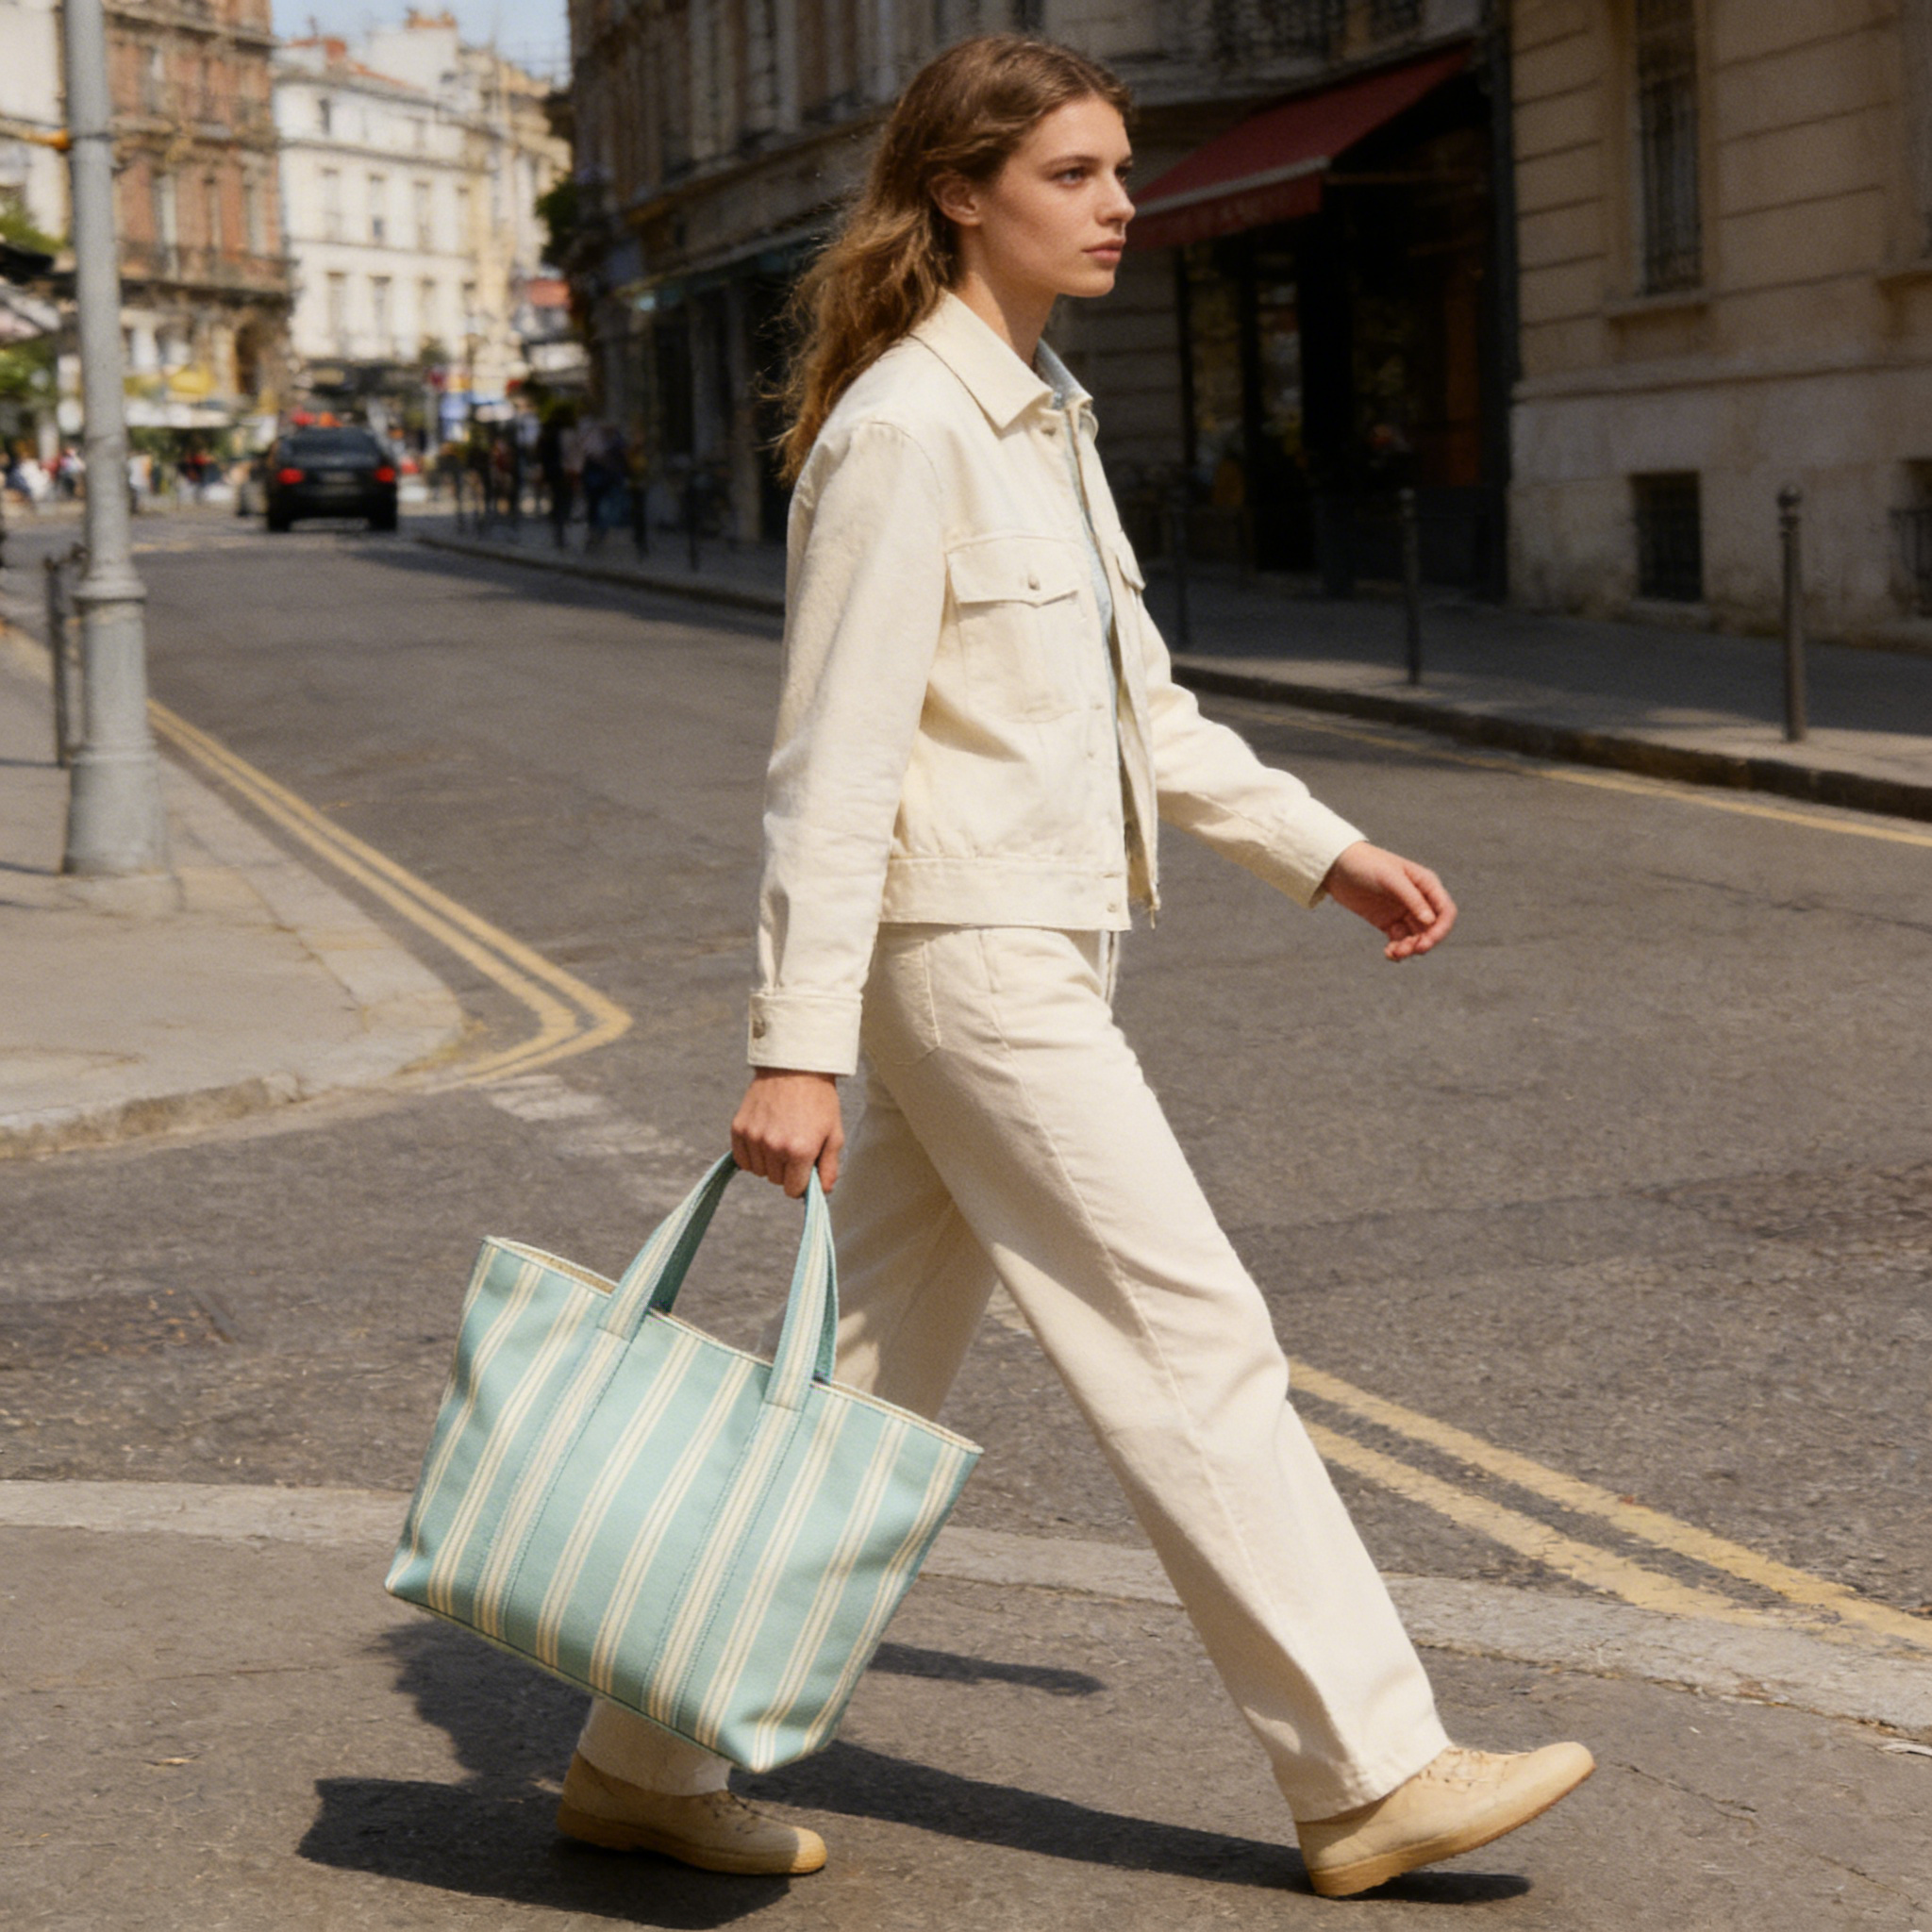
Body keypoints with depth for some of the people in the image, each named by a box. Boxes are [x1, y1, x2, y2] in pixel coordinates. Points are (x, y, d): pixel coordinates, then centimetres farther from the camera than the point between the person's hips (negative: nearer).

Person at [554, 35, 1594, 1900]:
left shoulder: (1043, 414, 15)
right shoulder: (904, 433, -14)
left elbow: (1139, 703, 23)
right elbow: (834, 758, -19)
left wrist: (1322, 848, 21)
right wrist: (796, 1046, -21)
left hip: (1037, 950, 10)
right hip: (962, 957, -10)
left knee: (868, 1380, 12)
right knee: (1198, 1346, -4)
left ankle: (645, 1757, 21)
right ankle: (1366, 1773, 7)